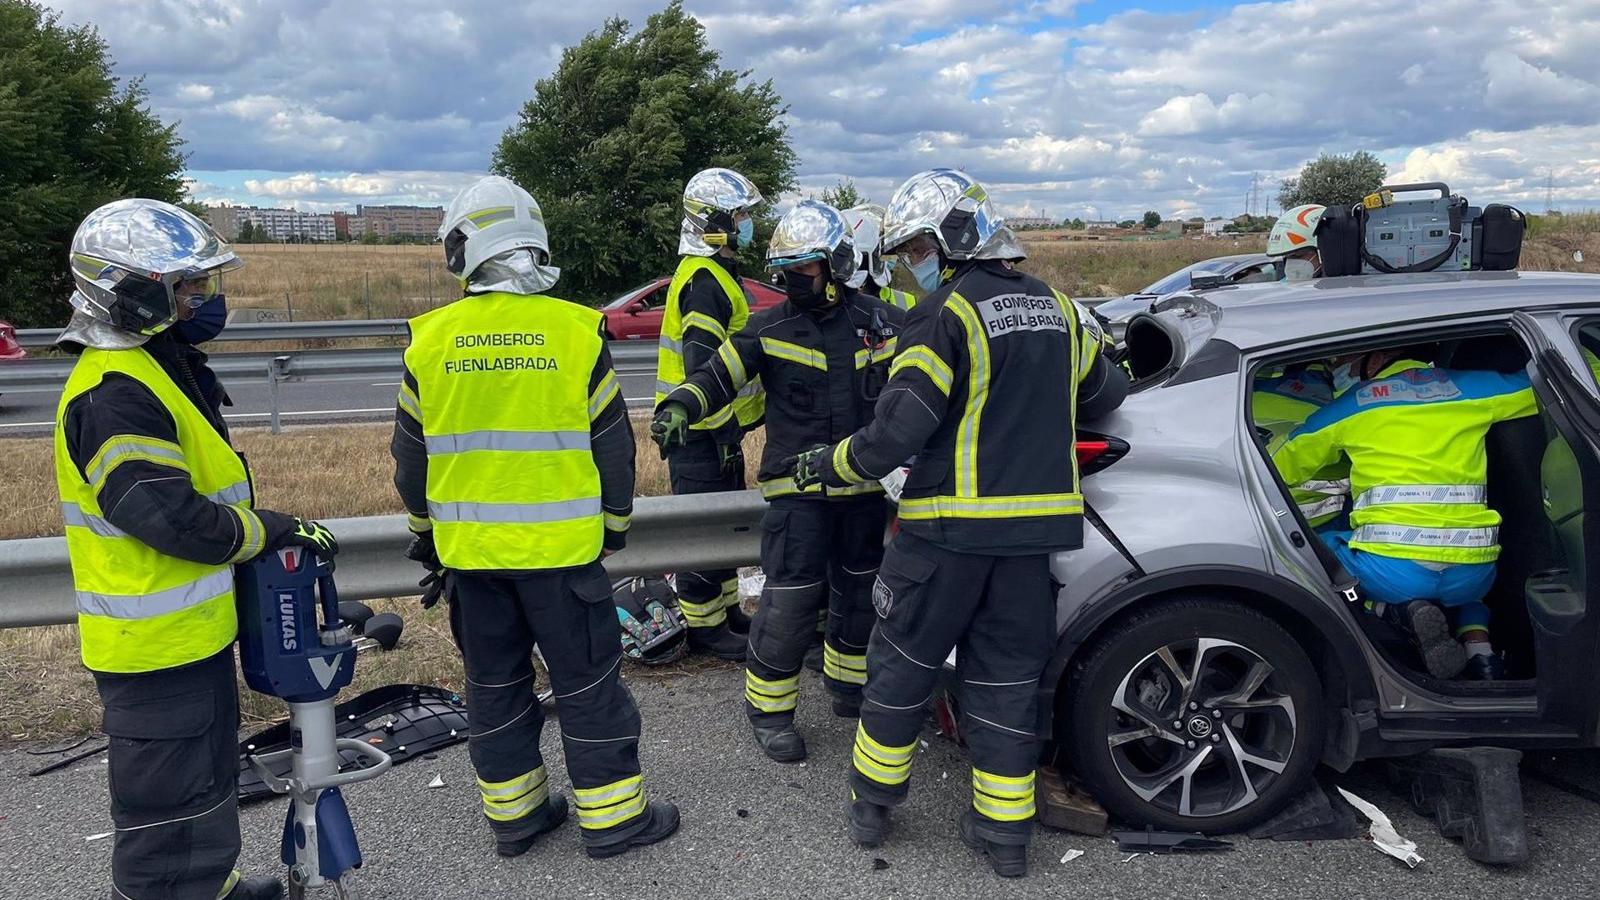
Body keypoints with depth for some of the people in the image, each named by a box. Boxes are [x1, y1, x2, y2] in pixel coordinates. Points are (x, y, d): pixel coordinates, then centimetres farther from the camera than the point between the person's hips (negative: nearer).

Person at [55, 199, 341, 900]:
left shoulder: (161, 368, 12)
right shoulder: (116, 394, -23)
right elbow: (168, 516, -29)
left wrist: (268, 530, 14)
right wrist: (273, 530, -18)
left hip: (192, 625, 11)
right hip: (155, 640, -11)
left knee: (208, 771, 25)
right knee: (168, 799, 4)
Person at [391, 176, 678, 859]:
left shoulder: (430, 339, -3)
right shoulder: (575, 330, -9)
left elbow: (411, 454, 7)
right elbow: (612, 441, -2)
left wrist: (425, 531, 21)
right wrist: (615, 521, 13)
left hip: (468, 548, 3)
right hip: (560, 546, -2)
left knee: (495, 683, 16)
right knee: (586, 681, 9)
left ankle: (513, 811, 28)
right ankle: (611, 816, 18)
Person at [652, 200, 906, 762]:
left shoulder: (880, 320, 4)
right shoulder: (769, 330, -2)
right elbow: (718, 375, -6)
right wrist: (679, 406, -23)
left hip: (866, 486, 4)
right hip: (798, 488, -3)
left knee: (858, 590, 17)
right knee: (791, 599, -8)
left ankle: (849, 686, 39)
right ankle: (769, 710, 10)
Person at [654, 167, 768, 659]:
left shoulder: (715, 272, 16)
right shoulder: (704, 278, -18)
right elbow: (700, 364, -26)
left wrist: (736, 417, 23)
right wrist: (726, 422, -24)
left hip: (718, 425, 11)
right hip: (702, 430, -11)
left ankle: (726, 610, 31)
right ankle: (702, 625, 10)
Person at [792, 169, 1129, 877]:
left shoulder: (946, 314, -13)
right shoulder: (1056, 306, 10)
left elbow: (898, 431, -18)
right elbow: (1104, 392, 22)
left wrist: (827, 464, -3)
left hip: (950, 526, -6)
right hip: (1033, 526, 6)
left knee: (902, 664, 11)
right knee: (1007, 676, 14)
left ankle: (871, 805, 24)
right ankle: (1005, 831, 20)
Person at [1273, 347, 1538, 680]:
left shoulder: (1349, 406, 8)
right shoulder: (1467, 387, 11)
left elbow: (1278, 467, 16)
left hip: (1391, 571, -4)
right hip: (1473, 575, 5)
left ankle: (1402, 609, -1)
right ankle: (1479, 649, 9)